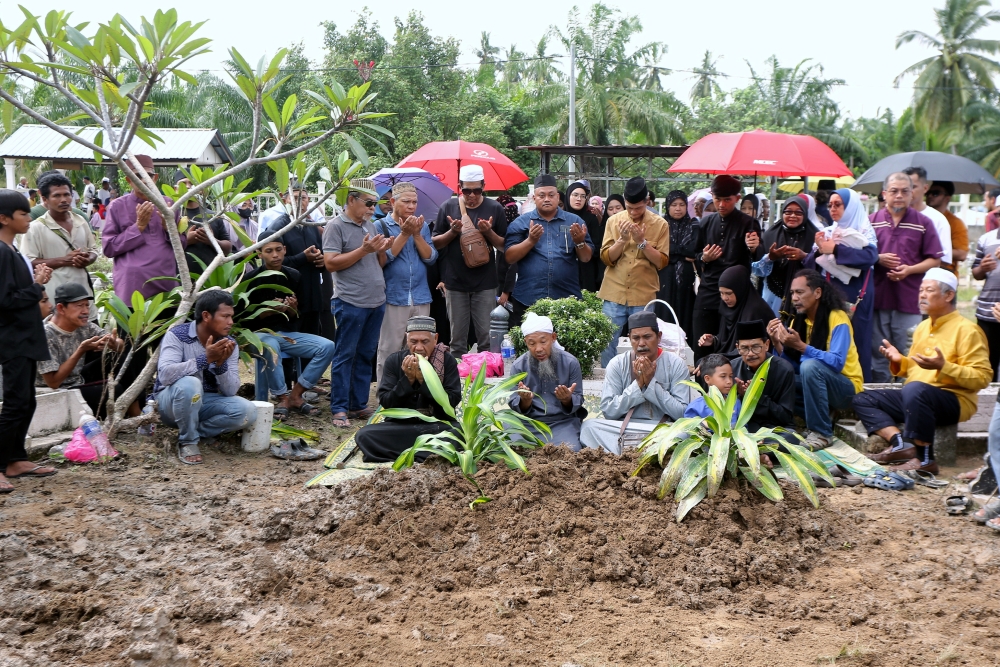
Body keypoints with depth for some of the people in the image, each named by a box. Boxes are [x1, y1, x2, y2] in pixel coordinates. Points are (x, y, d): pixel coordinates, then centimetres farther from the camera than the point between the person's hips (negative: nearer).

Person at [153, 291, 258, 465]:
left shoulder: (229, 344, -6)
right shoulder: (177, 335, -17)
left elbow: (230, 391, -12)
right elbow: (165, 374, -33)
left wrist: (221, 364, -30)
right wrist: (206, 359, -38)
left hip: (204, 401, 4)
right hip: (170, 400, -4)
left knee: (248, 411, -21)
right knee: (189, 384, -38)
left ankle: (197, 431, -2)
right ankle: (188, 442, -15)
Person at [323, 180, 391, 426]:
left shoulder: (370, 226, 17)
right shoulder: (336, 226, -5)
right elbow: (331, 263, -14)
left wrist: (382, 251, 0)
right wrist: (364, 249, -16)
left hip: (376, 301, 7)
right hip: (351, 302, -7)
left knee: (366, 355, 11)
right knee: (345, 356, -2)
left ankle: (359, 405, 19)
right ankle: (339, 408, 5)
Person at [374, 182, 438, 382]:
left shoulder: (422, 226, 13)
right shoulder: (380, 226, 1)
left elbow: (431, 257, 3)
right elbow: (383, 258, -11)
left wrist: (416, 234, -8)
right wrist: (404, 234, -12)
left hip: (421, 299, 4)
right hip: (393, 299, -4)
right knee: (389, 352, -2)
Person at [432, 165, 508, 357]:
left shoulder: (494, 209, 1)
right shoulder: (448, 207, 3)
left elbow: (505, 246, 4)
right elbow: (436, 243, 7)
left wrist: (488, 232, -14)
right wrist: (452, 232, -11)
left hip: (485, 283, -1)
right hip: (455, 282, 1)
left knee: (486, 337, 1)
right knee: (457, 338, 7)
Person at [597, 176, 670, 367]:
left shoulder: (660, 224, 0)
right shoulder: (614, 221, 4)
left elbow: (661, 262, -4)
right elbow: (606, 258, 1)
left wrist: (642, 241, -15)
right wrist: (622, 239, -14)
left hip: (644, 296, -1)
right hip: (614, 294, 1)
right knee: (608, 343, 2)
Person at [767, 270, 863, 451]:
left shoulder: (837, 318, -15)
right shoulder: (799, 320, 3)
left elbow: (836, 363, -28)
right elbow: (793, 366, -1)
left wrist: (800, 345, -37)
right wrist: (777, 343, -17)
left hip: (846, 389, -6)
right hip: (818, 384, 6)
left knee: (810, 366, -34)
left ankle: (821, 432, -22)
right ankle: (816, 421, -4)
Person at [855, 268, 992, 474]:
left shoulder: (966, 330, -7)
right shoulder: (923, 327, 18)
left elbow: (982, 377, -15)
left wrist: (943, 367, -26)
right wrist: (899, 361, 6)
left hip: (954, 400, -9)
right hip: (914, 398, 9)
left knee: (915, 389, -40)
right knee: (863, 400, -1)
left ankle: (925, 460, -30)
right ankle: (901, 445, -21)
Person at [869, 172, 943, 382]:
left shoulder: (923, 223, 5)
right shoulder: (871, 221, 9)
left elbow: (935, 260, 4)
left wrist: (909, 269, -12)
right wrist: (878, 258, -8)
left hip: (910, 301, -2)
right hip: (877, 299, 2)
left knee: (909, 357, 1)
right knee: (877, 357, 8)